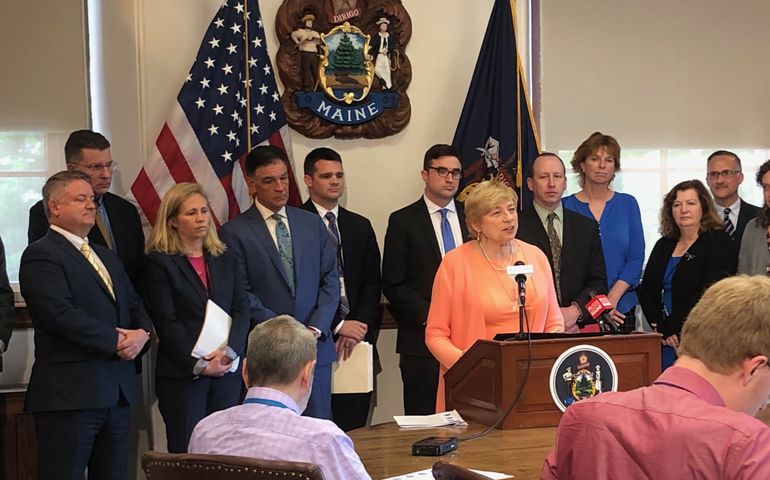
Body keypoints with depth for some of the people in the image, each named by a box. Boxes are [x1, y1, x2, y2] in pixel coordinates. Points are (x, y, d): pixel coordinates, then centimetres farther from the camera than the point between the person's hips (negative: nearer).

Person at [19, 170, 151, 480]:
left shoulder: (107, 257, 22)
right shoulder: (41, 255, -7)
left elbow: (134, 304, 21)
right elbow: (61, 315, -19)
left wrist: (142, 333, -2)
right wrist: (115, 341, -14)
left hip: (118, 391, 8)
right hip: (69, 393, -8)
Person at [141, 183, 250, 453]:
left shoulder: (225, 259, 13)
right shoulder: (159, 262, -2)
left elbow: (242, 310, 6)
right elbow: (166, 323, -8)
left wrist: (229, 352, -11)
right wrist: (199, 365, -14)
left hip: (227, 371, 4)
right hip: (182, 375, -4)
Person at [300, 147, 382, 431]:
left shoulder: (360, 227, 16)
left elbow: (372, 284, 11)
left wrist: (358, 328, -4)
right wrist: (338, 326, -11)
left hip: (356, 343, 4)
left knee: (353, 427, 2)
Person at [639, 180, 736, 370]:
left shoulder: (720, 242, -4)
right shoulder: (664, 245, 16)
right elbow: (646, 290, 13)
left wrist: (669, 328, -11)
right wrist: (658, 326, -5)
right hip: (667, 341, 6)